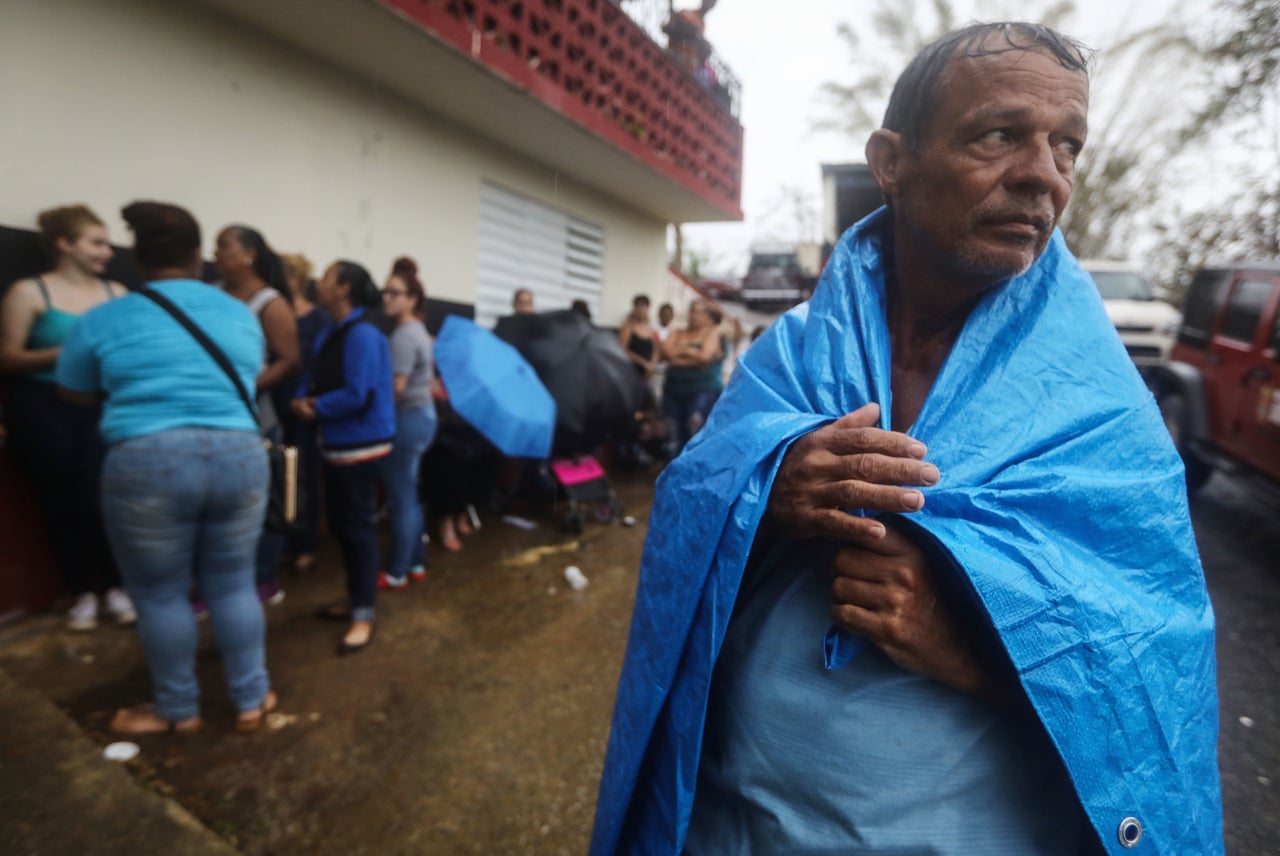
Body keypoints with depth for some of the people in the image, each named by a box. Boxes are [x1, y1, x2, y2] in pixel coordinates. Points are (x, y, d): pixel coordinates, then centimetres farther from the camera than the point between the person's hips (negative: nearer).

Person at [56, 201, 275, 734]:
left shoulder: (103, 321, 2)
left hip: (147, 464, -2)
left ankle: (178, 711, 29)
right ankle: (251, 701, 24)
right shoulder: (242, 314, 8)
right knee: (233, 586, 13)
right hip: (240, 457, 3)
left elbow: (74, 394, 16)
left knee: (160, 594, 14)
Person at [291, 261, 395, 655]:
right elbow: (315, 380, 15)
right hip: (336, 444, 10)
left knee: (358, 526, -3)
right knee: (340, 522, 17)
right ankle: (355, 599, 32)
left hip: (361, 444, -10)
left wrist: (316, 409, -11)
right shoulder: (328, 335, 11)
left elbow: (356, 395, -24)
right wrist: (303, 400, -6)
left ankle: (363, 617, 8)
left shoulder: (362, 335, -18)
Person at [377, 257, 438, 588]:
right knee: (409, 496, 16)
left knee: (400, 499, -2)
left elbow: (396, 387, -22)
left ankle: (397, 573, 9)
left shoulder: (403, 335, -16)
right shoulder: (418, 330, 16)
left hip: (407, 419, -10)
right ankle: (415, 564, 25)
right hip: (423, 414, 10)